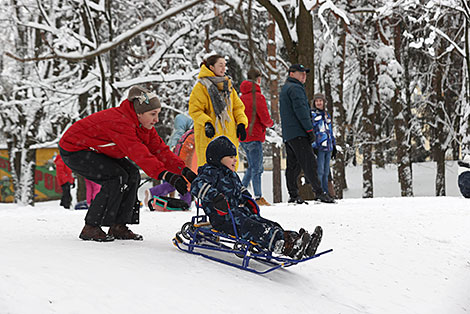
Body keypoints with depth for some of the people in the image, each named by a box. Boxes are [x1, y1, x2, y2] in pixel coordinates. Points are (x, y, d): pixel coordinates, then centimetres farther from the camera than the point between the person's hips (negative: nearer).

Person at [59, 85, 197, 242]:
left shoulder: (144, 125, -5)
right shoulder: (120, 123, -34)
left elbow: (159, 149, -9)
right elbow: (139, 154, -45)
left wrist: (184, 170, -22)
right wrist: (166, 175, -55)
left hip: (94, 150, 10)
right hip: (72, 151, -10)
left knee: (132, 174, -3)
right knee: (117, 177, -22)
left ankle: (118, 226, 2)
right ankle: (90, 228, -16)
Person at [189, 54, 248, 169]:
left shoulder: (227, 85, 16)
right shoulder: (201, 87, -5)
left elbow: (238, 106, 18)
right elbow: (194, 110, -8)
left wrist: (241, 123, 2)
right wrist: (206, 123, -24)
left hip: (229, 136, 7)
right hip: (209, 137, -7)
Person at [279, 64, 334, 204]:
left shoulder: (284, 89, 24)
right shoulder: (295, 88, -8)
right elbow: (300, 110, -18)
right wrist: (310, 130, -17)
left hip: (288, 134, 10)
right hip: (298, 133, -10)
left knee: (293, 165, 9)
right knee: (309, 163, -13)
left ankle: (293, 195, 9)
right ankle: (319, 192, -18)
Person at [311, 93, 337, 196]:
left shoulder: (327, 115, 19)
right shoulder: (312, 115, -1)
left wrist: (334, 146, 22)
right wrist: (313, 146, -15)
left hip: (328, 147, 7)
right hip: (318, 147, -7)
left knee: (326, 172, 8)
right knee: (319, 171, -12)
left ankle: (325, 191, 12)